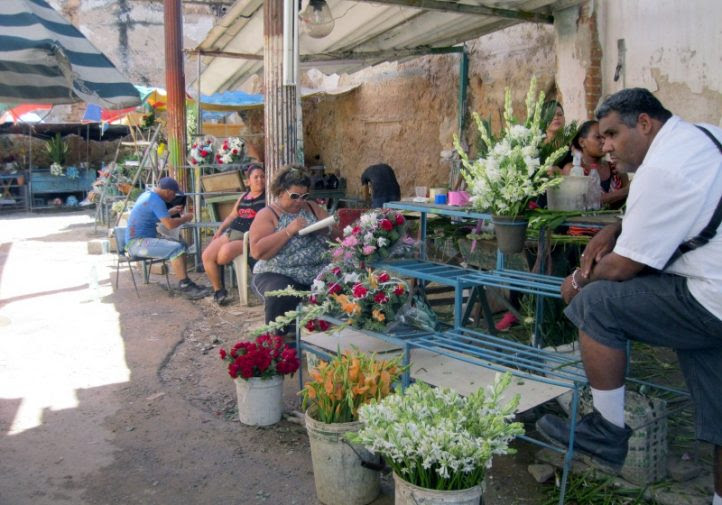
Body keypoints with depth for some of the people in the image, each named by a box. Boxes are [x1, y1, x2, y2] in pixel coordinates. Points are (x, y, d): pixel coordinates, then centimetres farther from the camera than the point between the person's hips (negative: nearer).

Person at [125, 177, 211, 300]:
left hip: (138, 240, 11)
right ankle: (185, 287, -23)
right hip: (138, 243, -11)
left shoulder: (147, 195, 14)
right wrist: (185, 218, -7)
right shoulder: (156, 200, -17)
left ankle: (185, 283, 5)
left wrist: (171, 211, 22)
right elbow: (170, 224, -24)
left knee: (181, 246, 8)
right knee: (177, 249, -25)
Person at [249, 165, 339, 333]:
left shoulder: (312, 208, 16)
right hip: (277, 275, -4)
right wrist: (288, 231, -17)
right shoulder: (267, 215, 0)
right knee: (282, 298, -36)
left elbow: (337, 231, 14)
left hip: (318, 274, 4)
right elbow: (257, 251, -13)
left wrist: (324, 228, -8)